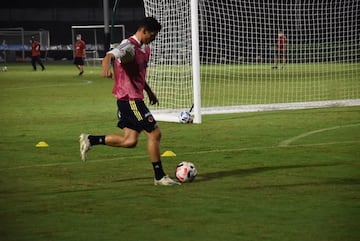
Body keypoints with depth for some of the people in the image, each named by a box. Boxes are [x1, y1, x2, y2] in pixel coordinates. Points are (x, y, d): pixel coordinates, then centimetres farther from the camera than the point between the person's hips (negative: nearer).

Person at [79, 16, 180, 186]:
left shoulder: (145, 48, 16)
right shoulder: (129, 46, -14)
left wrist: (149, 92, 22)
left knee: (130, 141, 7)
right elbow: (110, 56, -33)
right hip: (130, 98, -10)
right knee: (154, 133, -6)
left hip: (135, 98, 10)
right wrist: (106, 67, -54)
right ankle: (159, 177, 2)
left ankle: (90, 140, 12)